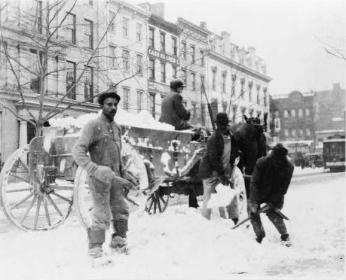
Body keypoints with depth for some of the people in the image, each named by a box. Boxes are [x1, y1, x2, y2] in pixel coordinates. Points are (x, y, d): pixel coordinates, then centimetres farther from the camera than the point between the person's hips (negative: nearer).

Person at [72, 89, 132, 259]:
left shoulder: (116, 128, 14)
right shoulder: (93, 126, -10)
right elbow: (78, 151, -19)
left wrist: (122, 177, 21)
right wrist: (93, 169, -33)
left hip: (114, 177, 8)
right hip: (99, 178, -7)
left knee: (121, 211, 12)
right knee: (101, 216, -8)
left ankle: (119, 245, 27)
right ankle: (95, 251, 5)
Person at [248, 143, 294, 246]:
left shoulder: (288, 167, -20)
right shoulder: (261, 163, -24)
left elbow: (284, 187, -15)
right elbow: (254, 182, -22)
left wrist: (273, 201, -22)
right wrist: (254, 201, -30)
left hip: (276, 195, -1)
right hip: (260, 194, 1)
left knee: (274, 214, -15)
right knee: (253, 213, -5)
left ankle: (285, 236, 4)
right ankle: (260, 237, 11)